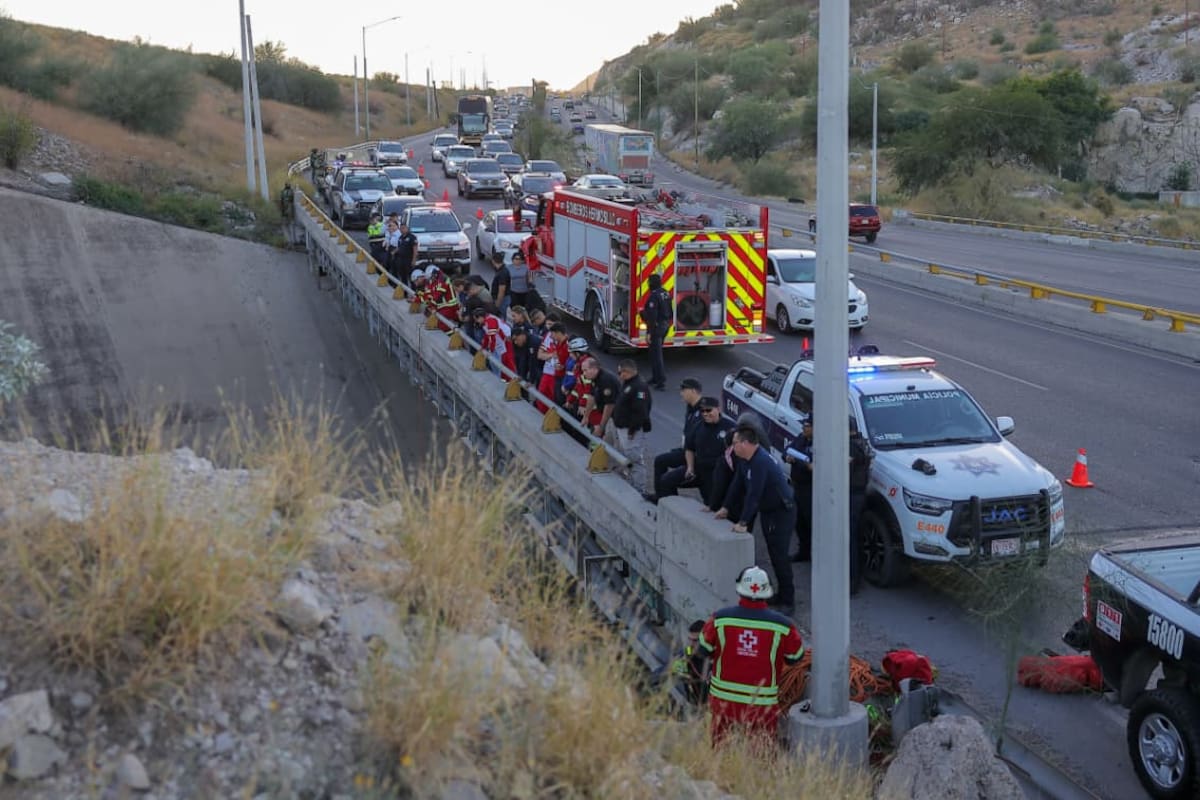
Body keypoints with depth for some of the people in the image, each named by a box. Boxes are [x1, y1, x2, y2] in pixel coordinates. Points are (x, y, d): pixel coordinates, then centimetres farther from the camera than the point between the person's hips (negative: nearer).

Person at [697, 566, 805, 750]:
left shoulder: (720, 619, -12)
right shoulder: (782, 625, -14)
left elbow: (705, 649, 2)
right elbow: (795, 657, 0)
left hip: (723, 697, 2)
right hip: (763, 702, -1)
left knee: (720, 745, 21)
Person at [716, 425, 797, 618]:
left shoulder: (761, 462, -27)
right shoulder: (750, 459, 5)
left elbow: (754, 494, -29)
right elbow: (738, 483, 14)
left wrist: (743, 523, -28)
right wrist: (725, 507, 16)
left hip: (782, 513, -10)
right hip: (768, 511, 10)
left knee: (779, 556, -9)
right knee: (774, 554, 15)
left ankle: (788, 602, -4)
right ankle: (782, 595, 25)